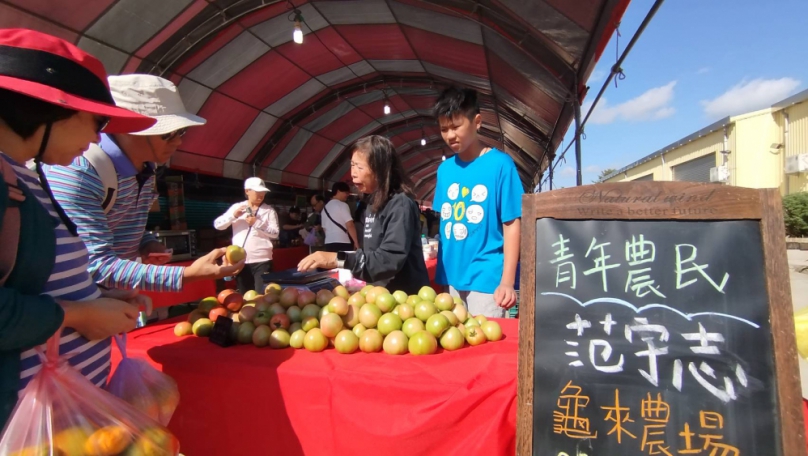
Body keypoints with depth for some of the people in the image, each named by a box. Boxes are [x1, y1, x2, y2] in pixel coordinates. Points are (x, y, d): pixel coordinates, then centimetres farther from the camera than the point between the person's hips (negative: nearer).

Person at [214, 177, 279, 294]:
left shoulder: (269, 210, 2)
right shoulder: (237, 207, 8)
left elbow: (275, 233, -6)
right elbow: (217, 225, 3)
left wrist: (257, 223, -15)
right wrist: (233, 216, -12)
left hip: (261, 260, -2)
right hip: (240, 260, 3)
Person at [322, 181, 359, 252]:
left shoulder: (325, 207, 17)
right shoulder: (342, 205, -7)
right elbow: (350, 225, -13)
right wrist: (356, 242, -9)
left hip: (328, 243, 8)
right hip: (343, 243, -8)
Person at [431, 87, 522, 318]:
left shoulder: (500, 164, -9)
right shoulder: (444, 169, 6)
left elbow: (512, 224, -10)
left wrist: (507, 281, -14)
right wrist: (439, 273, 11)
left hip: (488, 279, -5)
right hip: (451, 277, 6)